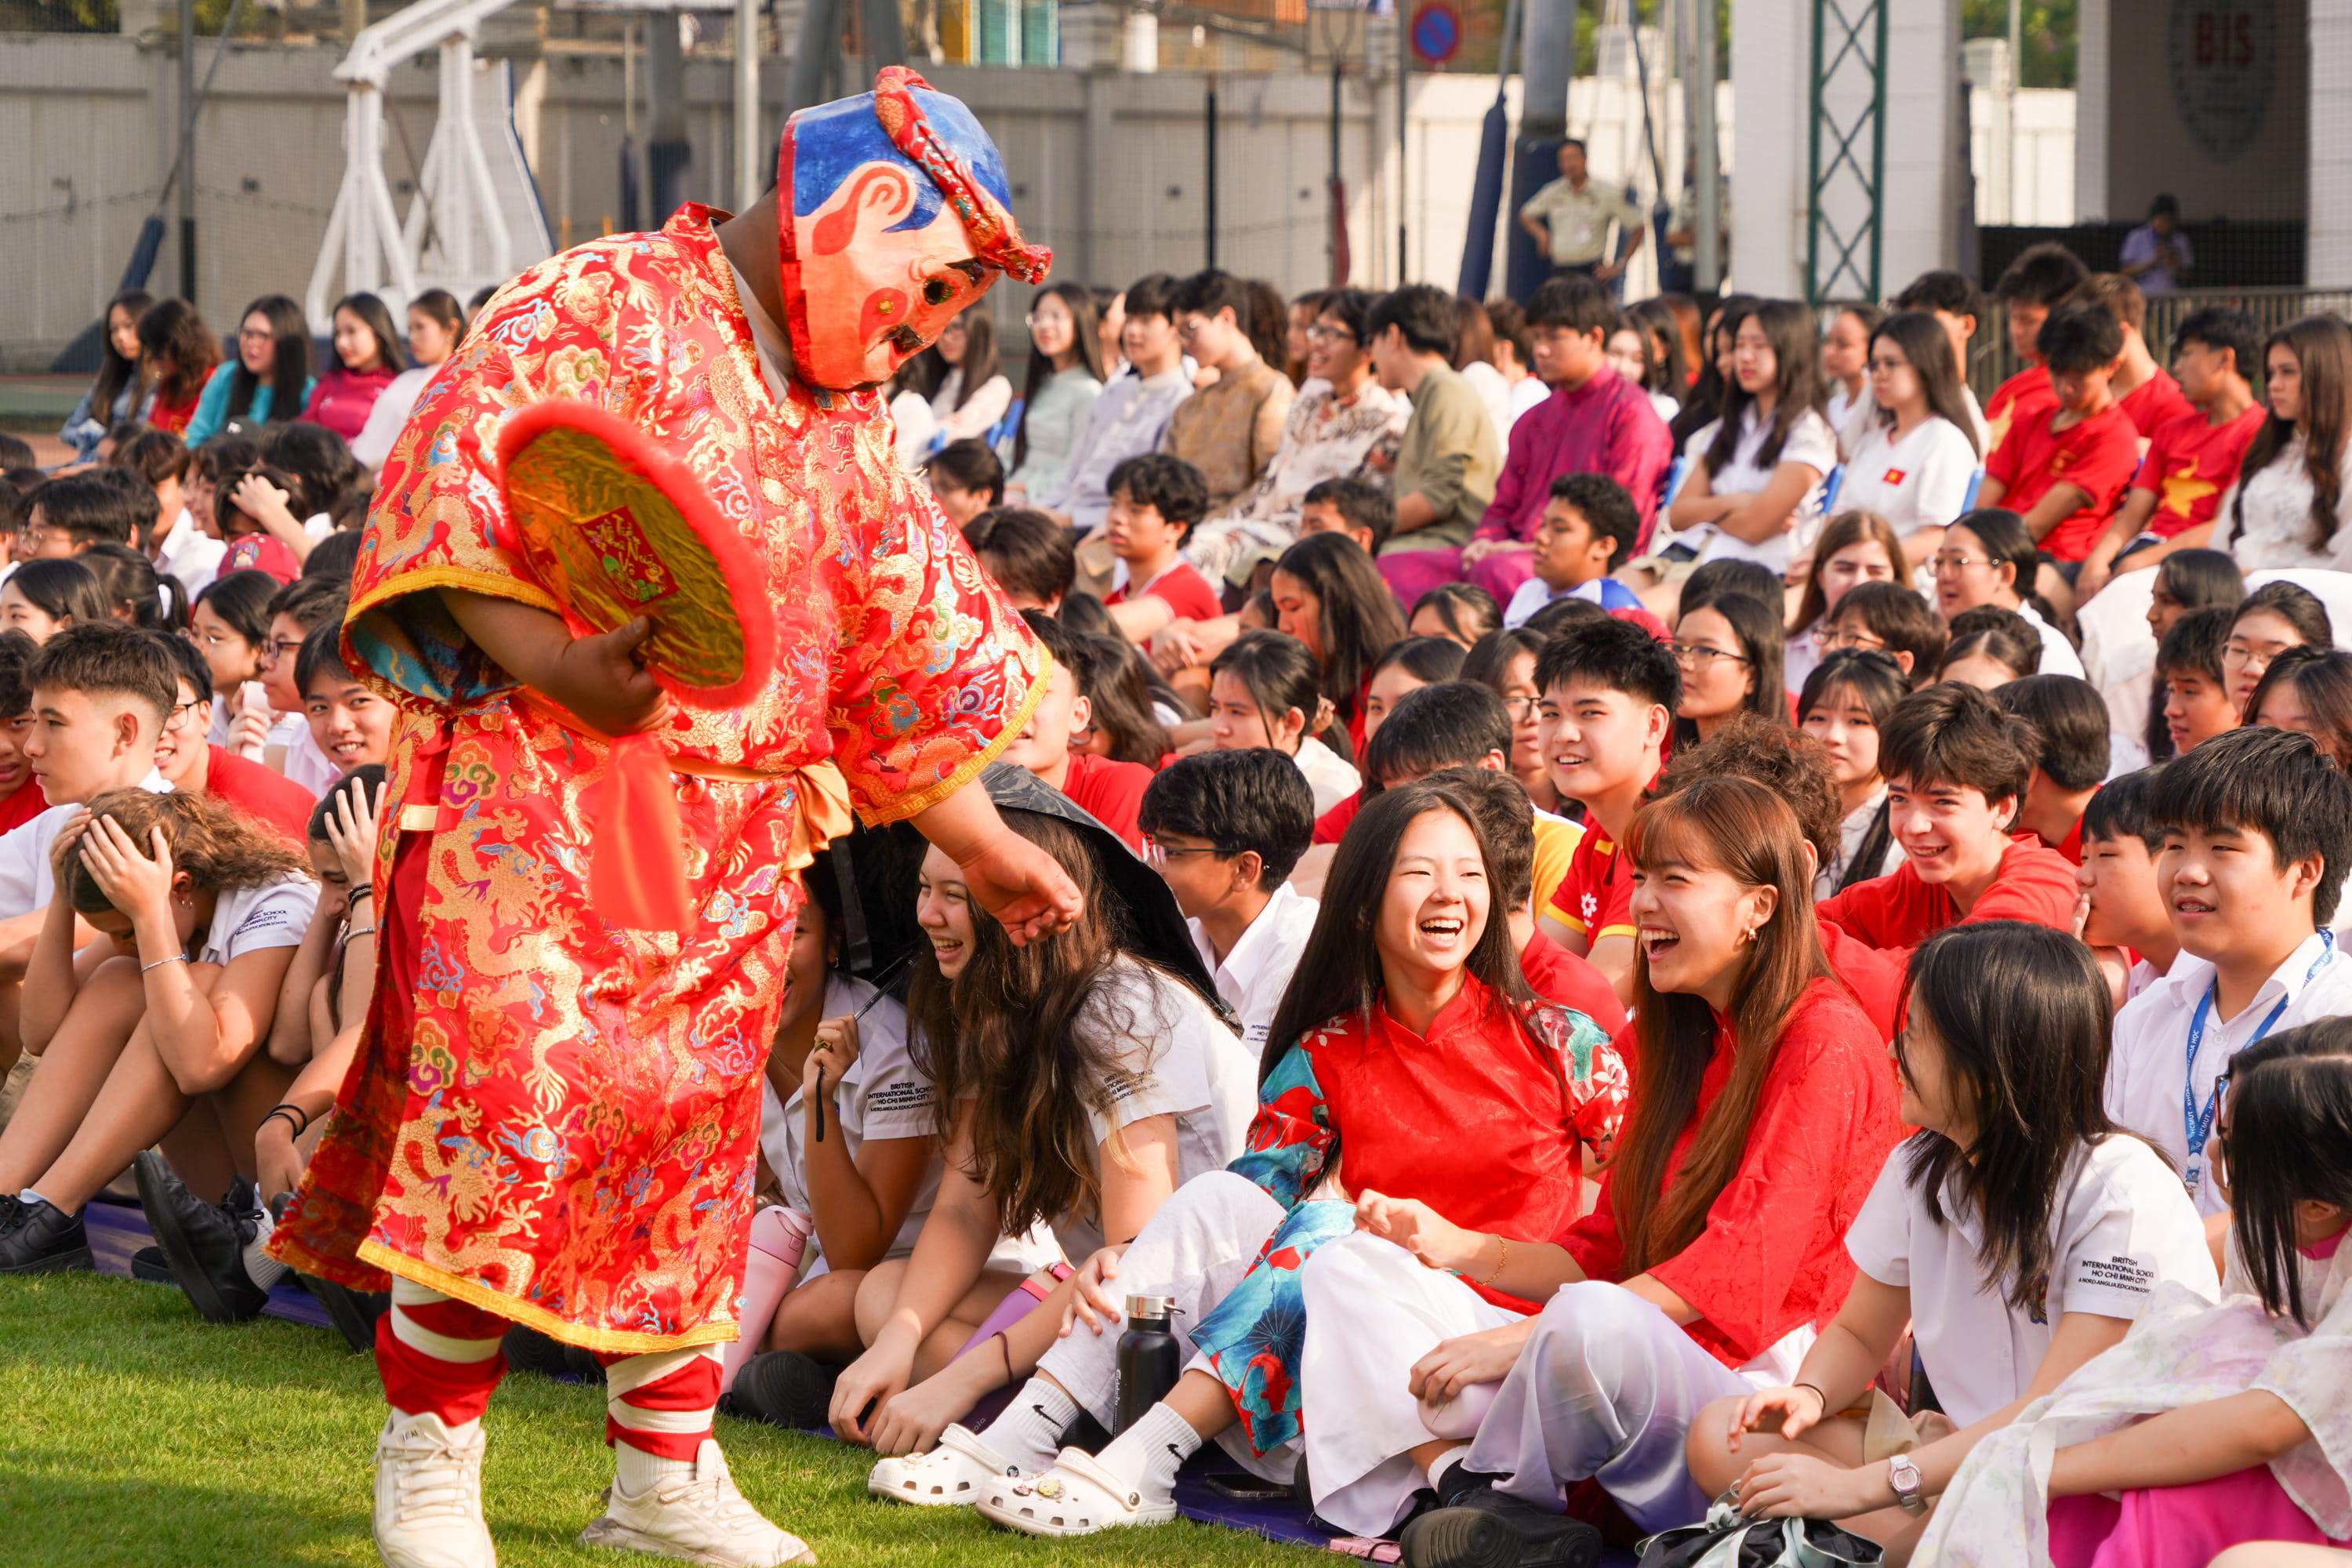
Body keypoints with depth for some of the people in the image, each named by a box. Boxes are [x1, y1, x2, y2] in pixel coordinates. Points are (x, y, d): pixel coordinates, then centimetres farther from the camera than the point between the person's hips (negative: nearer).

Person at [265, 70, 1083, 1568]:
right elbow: (449, 501, -15)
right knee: (504, 1108, -11)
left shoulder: (845, 428, 20)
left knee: (690, 1142, 9)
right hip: (538, 802, -7)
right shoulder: (598, 310, -5)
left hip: (734, 851, 7)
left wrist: (983, 843, 25)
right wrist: (555, 664, -27)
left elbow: (909, 652, 26)